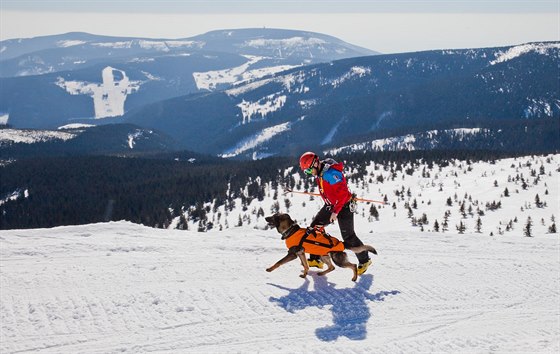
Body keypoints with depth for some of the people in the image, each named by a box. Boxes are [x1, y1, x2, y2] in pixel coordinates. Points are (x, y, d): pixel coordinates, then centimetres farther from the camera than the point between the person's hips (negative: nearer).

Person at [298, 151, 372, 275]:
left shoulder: (331, 173, -28)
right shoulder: (319, 173, 1)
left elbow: (343, 193, -29)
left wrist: (335, 212, -26)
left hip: (344, 206, -9)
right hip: (330, 205, 9)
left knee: (348, 237, -3)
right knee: (315, 227, 2)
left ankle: (364, 260, 15)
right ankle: (316, 259, 8)